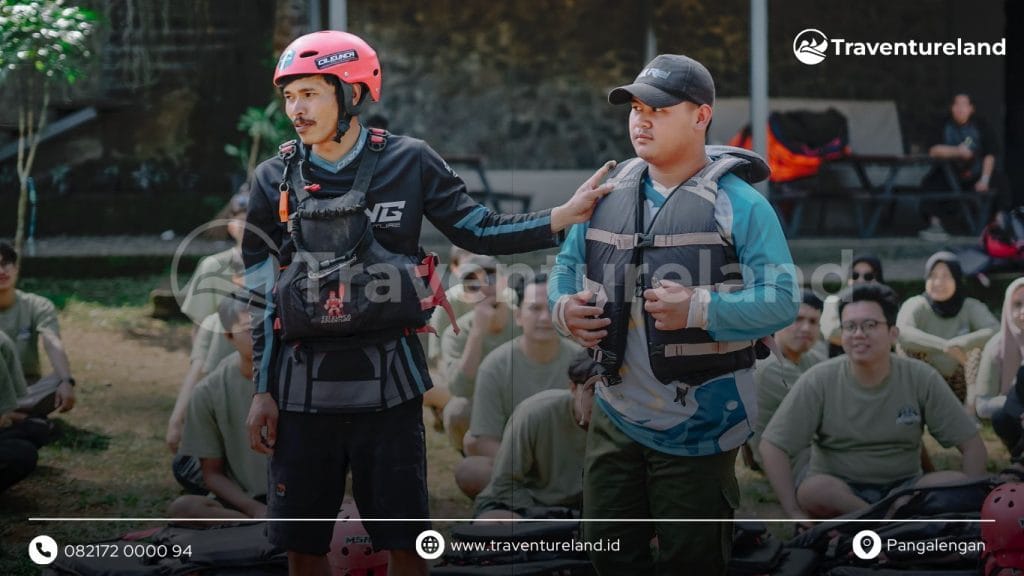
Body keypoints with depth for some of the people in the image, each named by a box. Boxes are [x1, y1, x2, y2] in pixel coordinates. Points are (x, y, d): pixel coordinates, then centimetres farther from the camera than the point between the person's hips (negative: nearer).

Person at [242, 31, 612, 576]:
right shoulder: (275, 179, 3)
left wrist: (565, 216, -7)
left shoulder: (409, 162, -2)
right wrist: (262, 391, 4)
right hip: (303, 388, 1)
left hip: (387, 385, -1)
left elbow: (478, 230, 5)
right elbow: (262, 295, 7)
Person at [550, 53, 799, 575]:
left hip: (698, 428, -5)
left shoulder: (738, 203, -9)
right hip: (617, 418, 5)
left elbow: (782, 301, -16)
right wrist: (564, 307, -5)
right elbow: (567, 266, 18)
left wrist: (697, 310, -28)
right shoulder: (607, 196, 7)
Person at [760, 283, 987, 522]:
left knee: (956, 483, -27)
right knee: (816, 489, -36)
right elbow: (772, 446, -9)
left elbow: (972, 445, -2)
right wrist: (796, 513, -18)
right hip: (837, 492, -1)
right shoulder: (819, 381, -8)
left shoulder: (921, 379, -5)